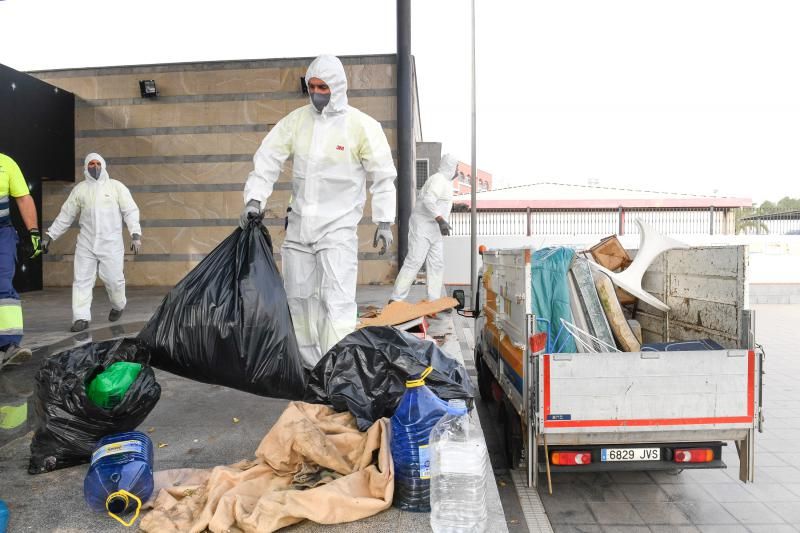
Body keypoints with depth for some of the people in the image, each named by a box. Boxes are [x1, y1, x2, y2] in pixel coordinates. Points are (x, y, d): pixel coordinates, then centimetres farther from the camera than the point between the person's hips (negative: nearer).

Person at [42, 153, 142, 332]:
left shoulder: (116, 187, 2)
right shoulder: (80, 189, 9)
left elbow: (131, 211, -4)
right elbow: (65, 215, 13)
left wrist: (135, 234, -16)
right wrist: (50, 235, 11)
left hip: (111, 243, -3)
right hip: (85, 243, 3)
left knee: (113, 279, 0)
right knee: (81, 279, -1)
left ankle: (118, 305, 28)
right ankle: (81, 318, 3)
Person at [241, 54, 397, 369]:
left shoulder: (362, 125, -7)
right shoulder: (296, 120, 4)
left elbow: (383, 175, -3)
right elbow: (268, 158, 4)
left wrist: (384, 221, -5)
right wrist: (254, 199, -6)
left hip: (338, 226, -5)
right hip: (299, 224, 5)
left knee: (336, 300, -13)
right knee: (298, 296, 12)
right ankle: (308, 364, 28)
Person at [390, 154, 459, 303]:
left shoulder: (444, 180, 19)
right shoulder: (439, 179, -12)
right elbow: (428, 201, -27)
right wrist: (441, 220, -36)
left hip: (434, 229, 10)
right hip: (423, 226, -10)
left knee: (437, 265, 3)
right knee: (414, 262, -14)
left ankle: (434, 301, 2)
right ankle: (396, 299, -12)